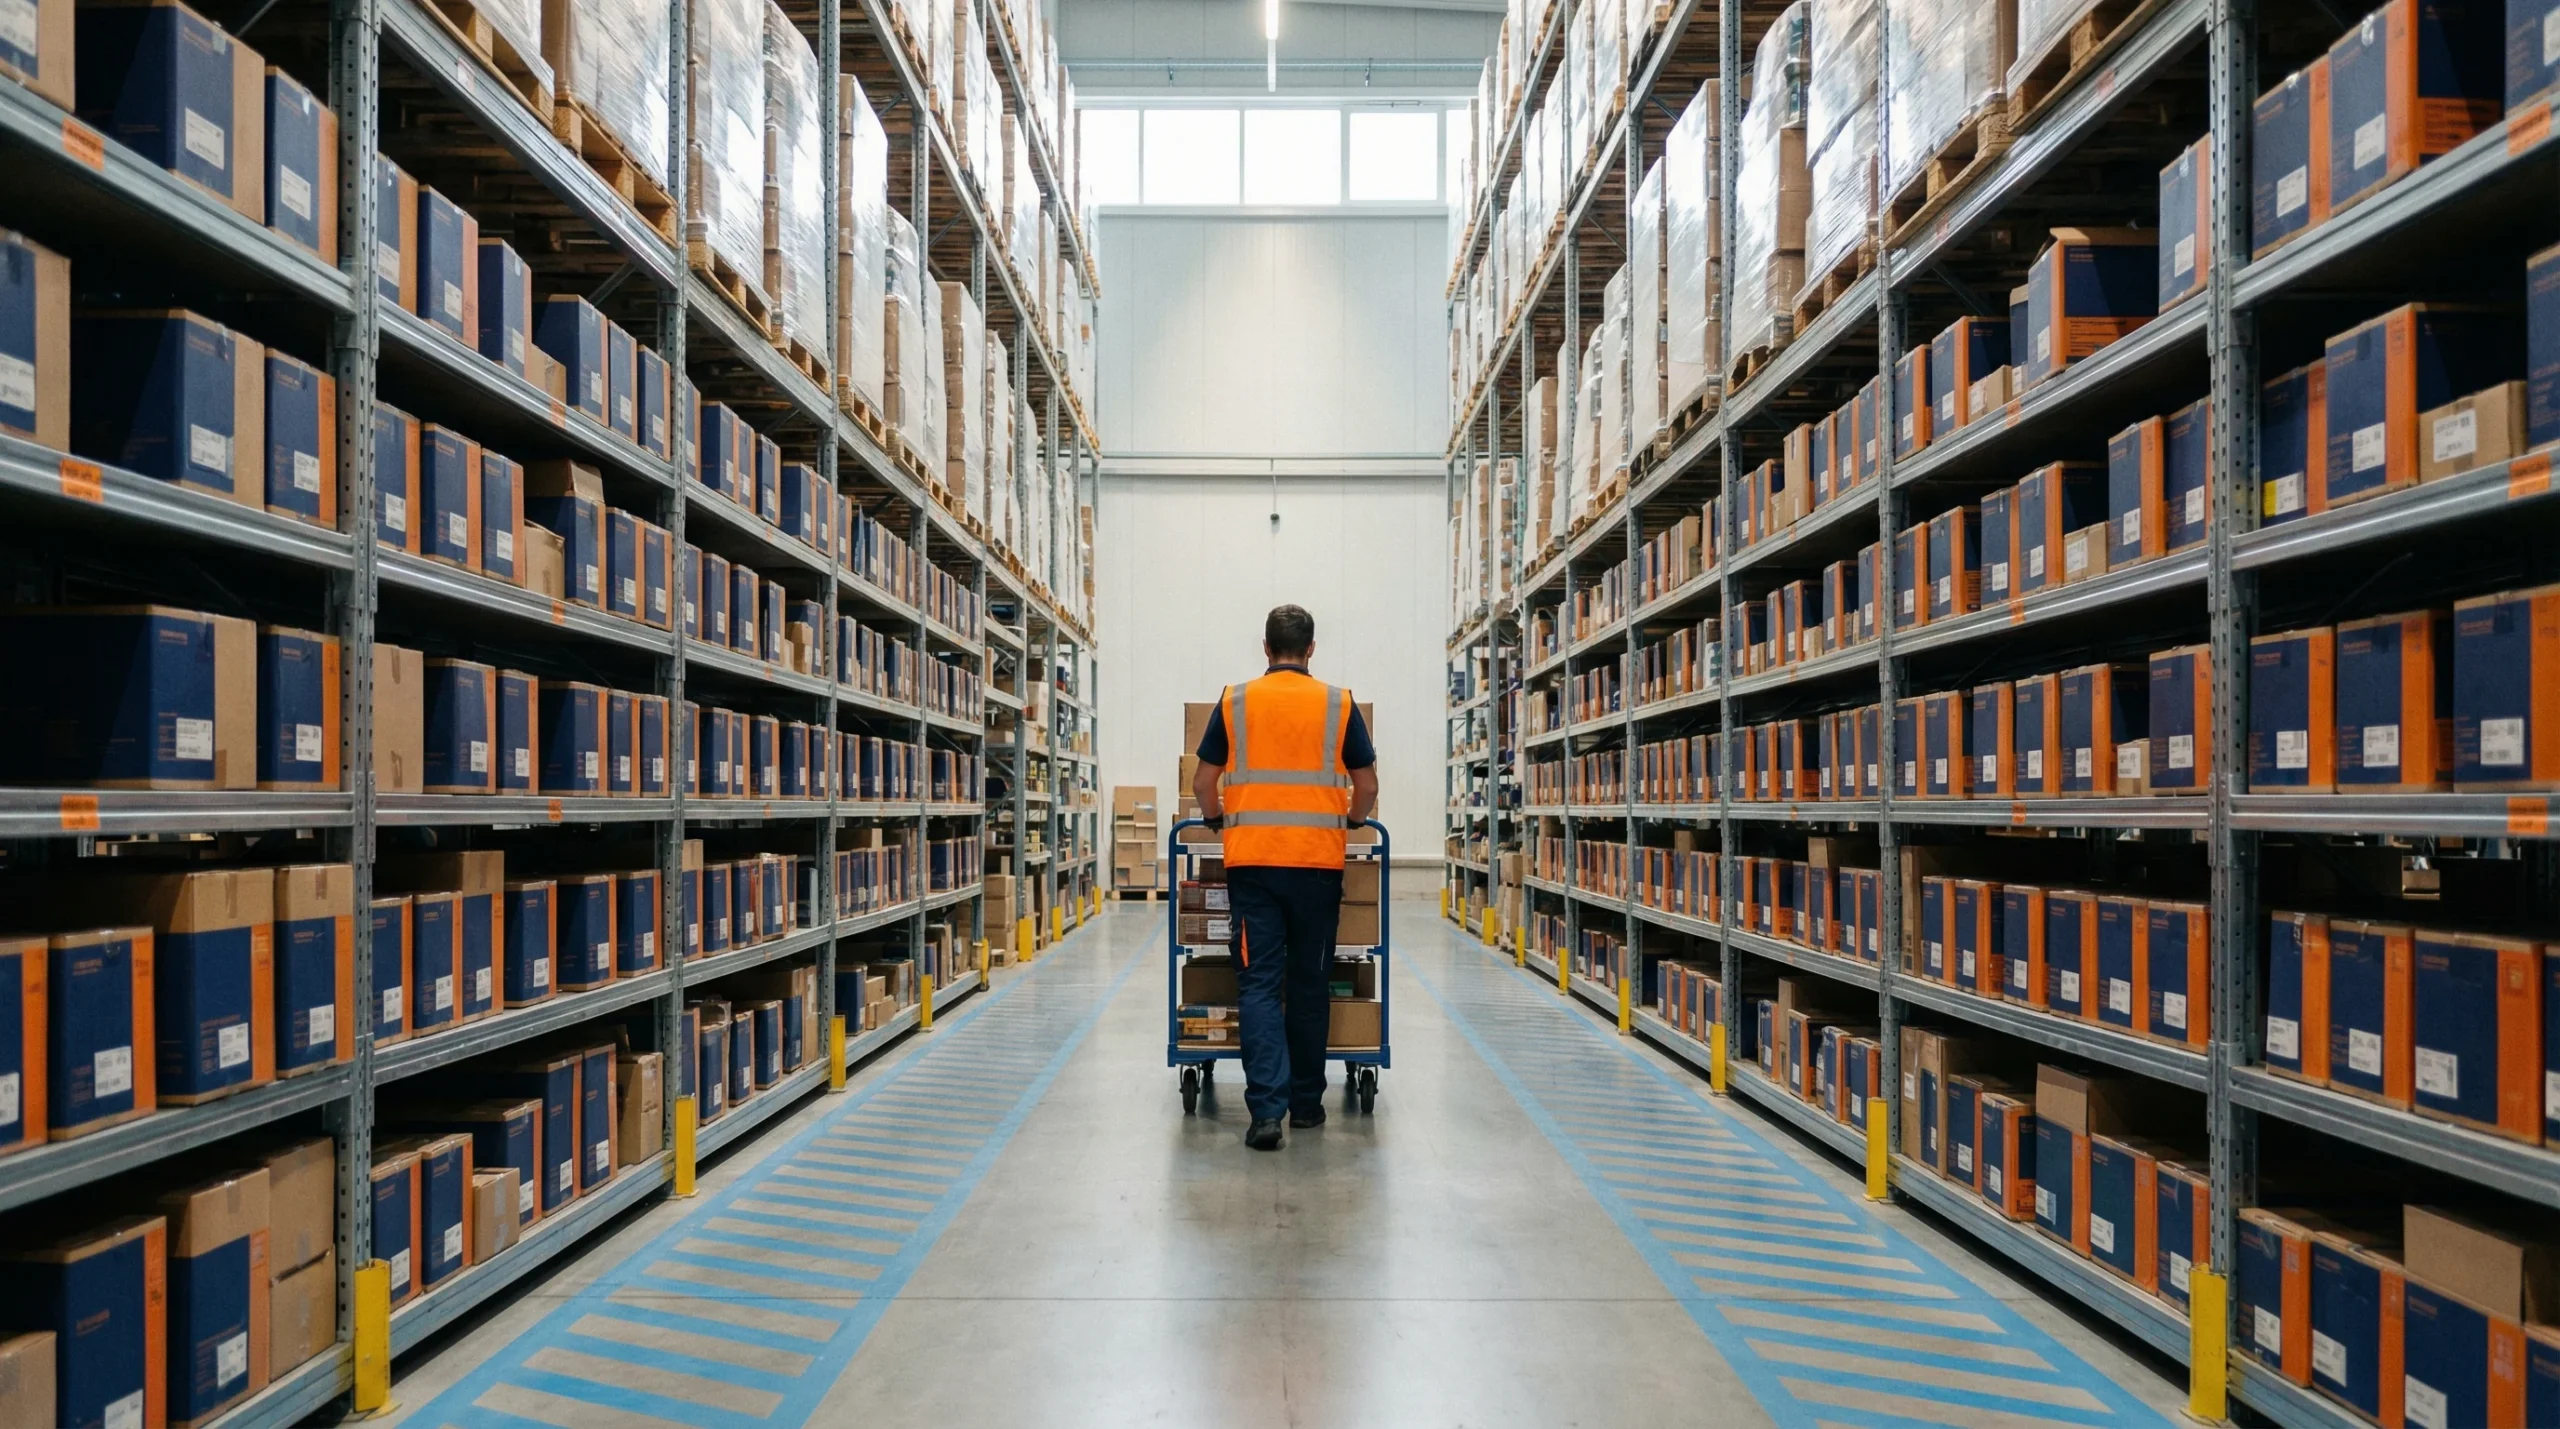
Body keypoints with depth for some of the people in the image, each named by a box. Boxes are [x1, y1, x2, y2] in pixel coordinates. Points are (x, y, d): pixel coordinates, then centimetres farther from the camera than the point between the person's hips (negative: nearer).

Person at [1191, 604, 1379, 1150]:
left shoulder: (1235, 701, 4)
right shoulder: (1338, 704, 4)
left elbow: (1203, 784, 6)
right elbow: (1367, 788, 6)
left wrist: (1218, 821, 25)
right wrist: (1349, 822, 26)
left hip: (1251, 859, 0)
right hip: (1318, 860, 0)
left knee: (1260, 982, 2)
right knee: (1310, 983, 11)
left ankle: (1266, 1107, -9)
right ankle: (1306, 1101, 21)